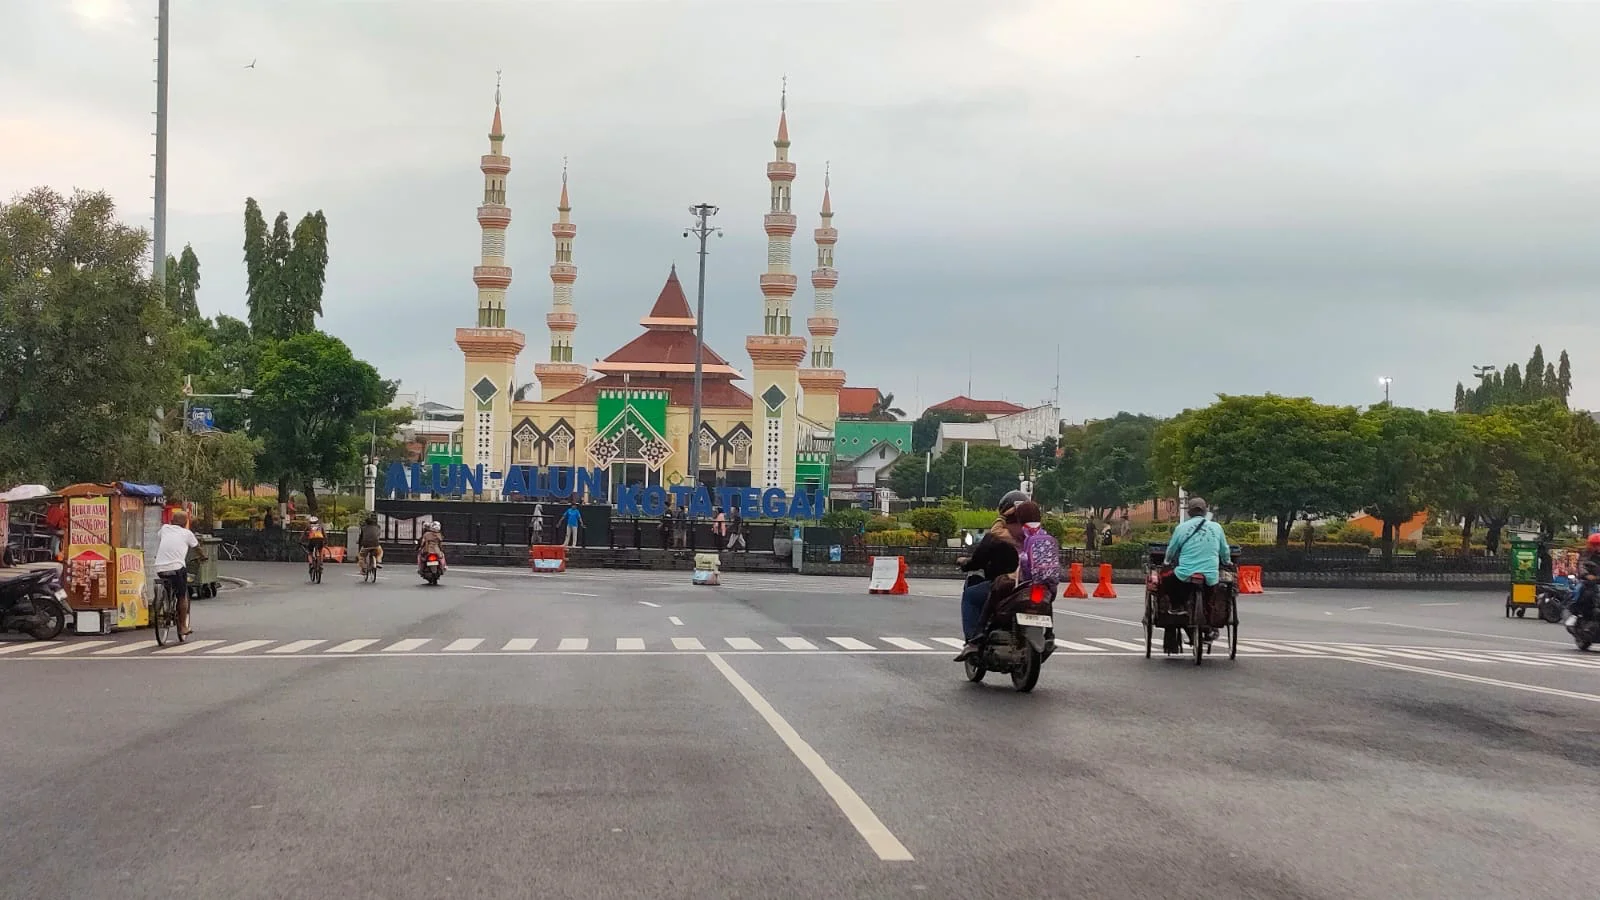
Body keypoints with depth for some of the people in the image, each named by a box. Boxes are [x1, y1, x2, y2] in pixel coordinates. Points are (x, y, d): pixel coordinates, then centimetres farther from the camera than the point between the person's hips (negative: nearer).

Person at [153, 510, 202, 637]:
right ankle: (183, 627, 11)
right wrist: (203, 556, 48)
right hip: (176, 568, -3)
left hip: (160, 568, 3)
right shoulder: (187, 533, 10)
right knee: (182, 597, 10)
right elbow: (197, 547, 27)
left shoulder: (164, 529, 15)